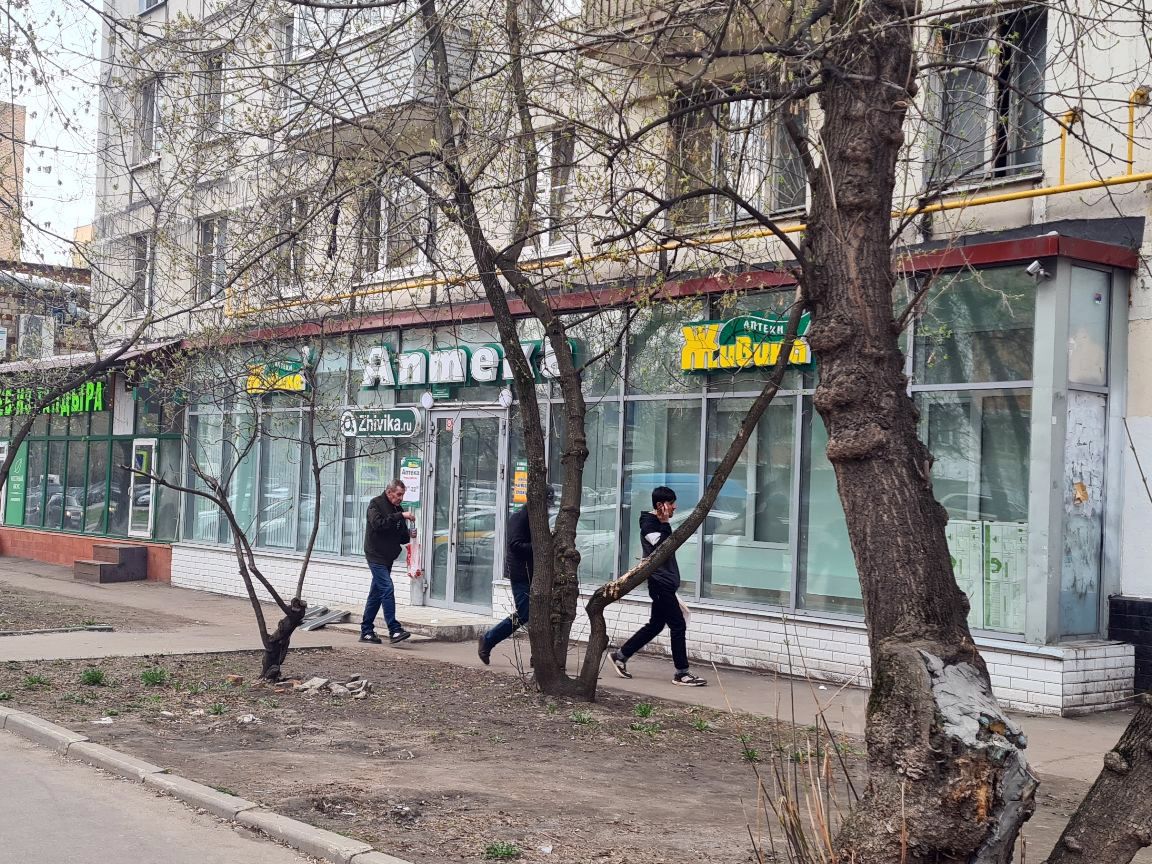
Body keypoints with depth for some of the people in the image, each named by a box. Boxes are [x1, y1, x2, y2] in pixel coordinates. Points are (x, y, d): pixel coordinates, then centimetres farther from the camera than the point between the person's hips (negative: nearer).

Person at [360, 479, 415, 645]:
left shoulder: (398, 509, 15)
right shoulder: (376, 504, -6)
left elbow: (402, 537, 16)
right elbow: (378, 524, -24)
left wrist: (409, 536, -6)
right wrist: (400, 516, -26)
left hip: (387, 558, 8)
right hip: (376, 555, -8)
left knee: (376, 594, 11)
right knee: (387, 590, -16)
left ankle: (366, 631, 17)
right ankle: (394, 630, -19)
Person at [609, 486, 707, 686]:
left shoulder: (659, 525, 17)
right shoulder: (649, 525, -12)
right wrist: (665, 524, -25)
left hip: (666, 584, 10)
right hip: (660, 584, -10)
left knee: (655, 625, 14)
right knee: (678, 626, -8)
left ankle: (620, 655, 23)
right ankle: (682, 673, -3)